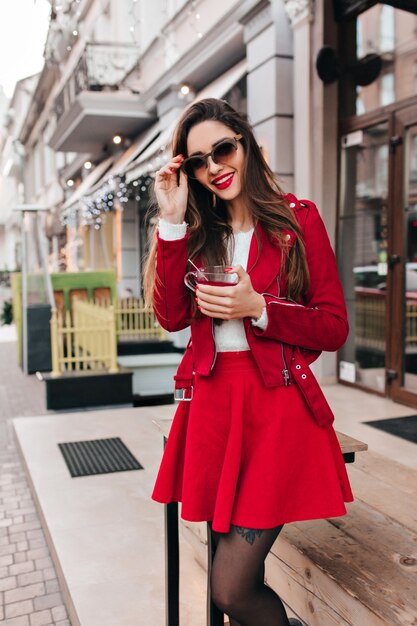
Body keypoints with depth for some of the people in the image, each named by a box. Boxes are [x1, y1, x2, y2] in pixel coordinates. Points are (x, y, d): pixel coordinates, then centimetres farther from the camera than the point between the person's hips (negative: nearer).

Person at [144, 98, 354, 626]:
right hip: (210, 402, 4)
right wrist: (173, 222, -7)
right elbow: (171, 316, -3)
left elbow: (335, 328, -1)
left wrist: (257, 307, -14)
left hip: (278, 407, -4)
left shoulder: (297, 219, 2)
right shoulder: (195, 231, 12)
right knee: (236, 572, 13)